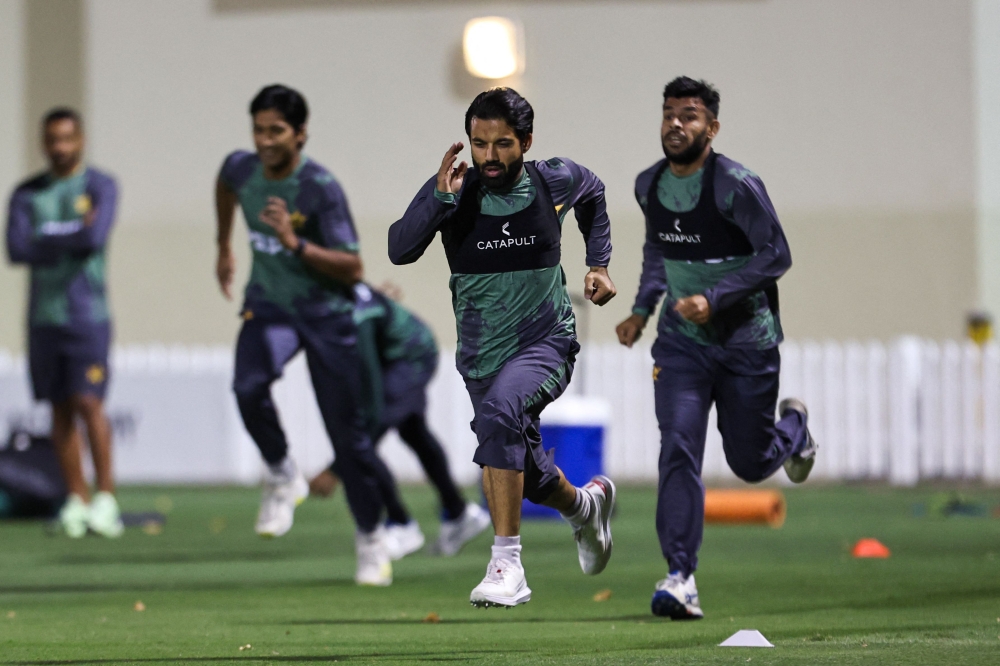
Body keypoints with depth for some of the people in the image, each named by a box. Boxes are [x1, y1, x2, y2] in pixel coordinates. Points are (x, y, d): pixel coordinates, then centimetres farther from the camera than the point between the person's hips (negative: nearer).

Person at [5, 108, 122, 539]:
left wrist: (47, 241, -6)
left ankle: (106, 498, -6)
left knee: (87, 403, -12)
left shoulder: (100, 187, -1)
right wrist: (72, 239, -10)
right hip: (44, 316, 4)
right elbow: (16, 249, -6)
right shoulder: (27, 193, 8)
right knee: (60, 408, 4)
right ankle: (77, 500, 8)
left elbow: (94, 238, -18)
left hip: (87, 314, -4)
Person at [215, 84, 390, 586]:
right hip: (269, 305, 3)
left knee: (347, 430, -1)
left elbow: (352, 268, -22)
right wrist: (224, 250, 28)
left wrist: (296, 243, -34)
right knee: (249, 386, -28)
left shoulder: (321, 188, -22)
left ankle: (370, 538, 17)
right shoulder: (241, 168, -7)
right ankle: (282, 479, -4)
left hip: (325, 313, -3)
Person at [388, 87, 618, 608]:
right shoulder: (453, 191, -11)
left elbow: (593, 194, 18)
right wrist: (441, 198, -37)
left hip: (546, 342, -3)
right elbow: (399, 250, -25)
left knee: (499, 410, -34)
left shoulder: (555, 182, -7)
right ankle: (586, 506, 53)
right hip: (481, 357, 3)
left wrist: (599, 263, 11)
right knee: (534, 480, 14)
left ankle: (506, 563, -32)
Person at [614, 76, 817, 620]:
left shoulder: (736, 186, -19)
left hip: (748, 342, -3)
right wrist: (642, 309, 11)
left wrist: (714, 298, -26)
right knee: (678, 451, -16)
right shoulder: (649, 186, 0)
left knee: (750, 463, 9)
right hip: (682, 341, 3)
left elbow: (776, 256, -18)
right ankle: (681, 577, -19)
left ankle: (795, 425, 46)